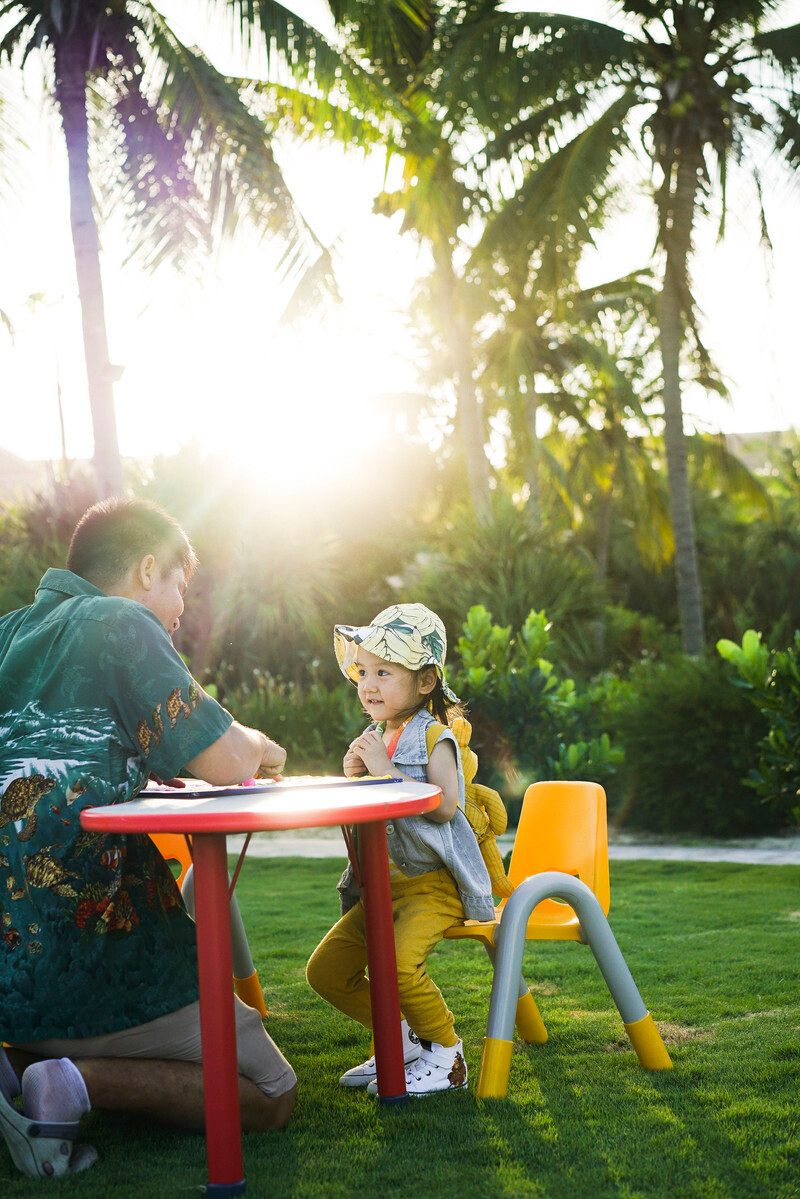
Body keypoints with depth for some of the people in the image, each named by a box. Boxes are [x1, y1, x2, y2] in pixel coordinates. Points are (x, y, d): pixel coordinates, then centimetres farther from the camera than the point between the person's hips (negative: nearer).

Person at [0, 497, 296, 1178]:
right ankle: (80, 1083, -15)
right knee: (271, 1096, 2)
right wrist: (256, 746, 14)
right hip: (86, 947, -8)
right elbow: (224, 763, -11)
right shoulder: (123, 625, -6)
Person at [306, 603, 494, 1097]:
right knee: (326, 969, 0)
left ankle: (447, 1055, -8)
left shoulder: (435, 738, -10)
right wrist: (352, 778, -3)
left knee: (399, 961, -30)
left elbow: (443, 806, -25)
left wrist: (386, 771, -23)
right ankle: (402, 1038, 16)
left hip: (433, 883, -8)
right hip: (381, 882, 8)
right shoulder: (374, 739, 12)